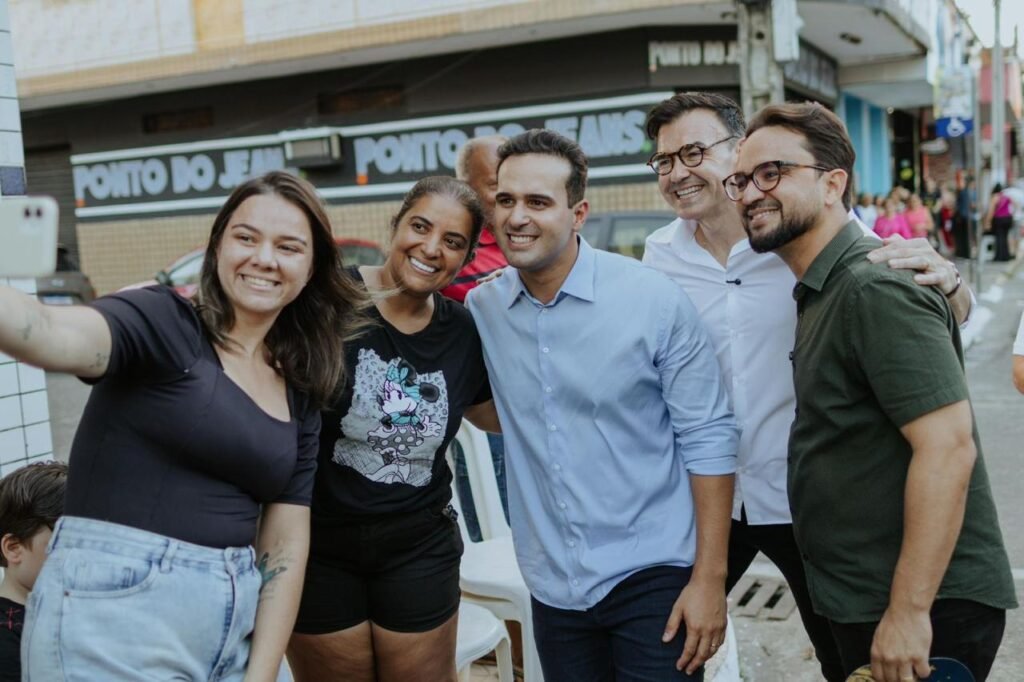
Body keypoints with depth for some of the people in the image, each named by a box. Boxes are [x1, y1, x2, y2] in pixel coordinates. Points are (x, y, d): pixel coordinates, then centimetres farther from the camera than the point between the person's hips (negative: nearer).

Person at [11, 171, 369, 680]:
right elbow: (61, 337, -27)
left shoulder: (299, 399, 9)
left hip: (233, 630, 6)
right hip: (112, 617, -5)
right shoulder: (163, 321, -6)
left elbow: (286, 545, 8)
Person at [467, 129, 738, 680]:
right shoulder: (480, 310, -2)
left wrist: (709, 577, -10)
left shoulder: (654, 299, -12)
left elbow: (708, 439, -9)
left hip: (651, 575, -3)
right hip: (552, 587, 4)